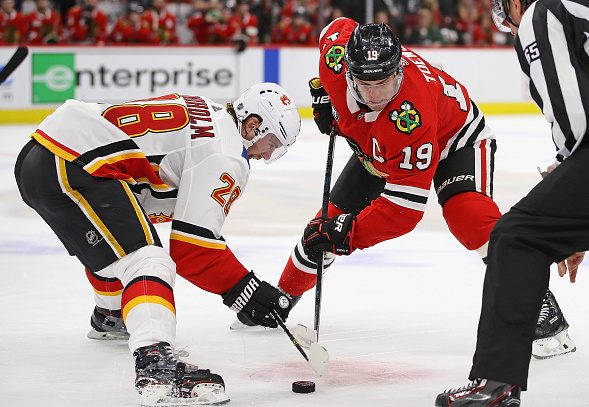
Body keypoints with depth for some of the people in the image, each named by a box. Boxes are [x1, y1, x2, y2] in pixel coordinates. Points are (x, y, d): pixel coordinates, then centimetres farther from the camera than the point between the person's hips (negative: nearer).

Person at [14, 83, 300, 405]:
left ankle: (109, 316, 59)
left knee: (111, 244, 34)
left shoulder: (200, 112, 21)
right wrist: (246, 288, -7)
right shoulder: (227, 157, -6)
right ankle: (154, 363, -39)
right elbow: (190, 248, -11)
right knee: (145, 260, -19)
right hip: (74, 166, -11)